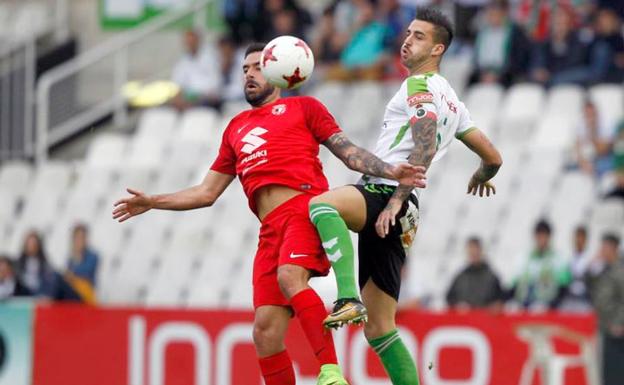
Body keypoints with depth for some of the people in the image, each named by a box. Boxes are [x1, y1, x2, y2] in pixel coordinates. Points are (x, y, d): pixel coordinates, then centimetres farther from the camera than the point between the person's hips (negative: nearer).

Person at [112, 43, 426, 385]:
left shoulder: (303, 107, 17)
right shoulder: (236, 129, 30)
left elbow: (348, 152, 9)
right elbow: (207, 193, 32)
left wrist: (390, 172, -7)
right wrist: (152, 202, 26)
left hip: (305, 209, -5)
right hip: (271, 228, 5)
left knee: (290, 277, -35)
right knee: (265, 331, -6)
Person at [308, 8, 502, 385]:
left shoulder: (421, 84, -1)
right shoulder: (451, 100, 26)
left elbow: (425, 148, -18)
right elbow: (493, 158, 28)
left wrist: (396, 200, -25)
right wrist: (480, 179, 50)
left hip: (383, 194, -10)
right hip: (396, 215, 10)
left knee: (321, 204, -36)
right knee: (379, 330, 9)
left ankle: (350, 299, -51)